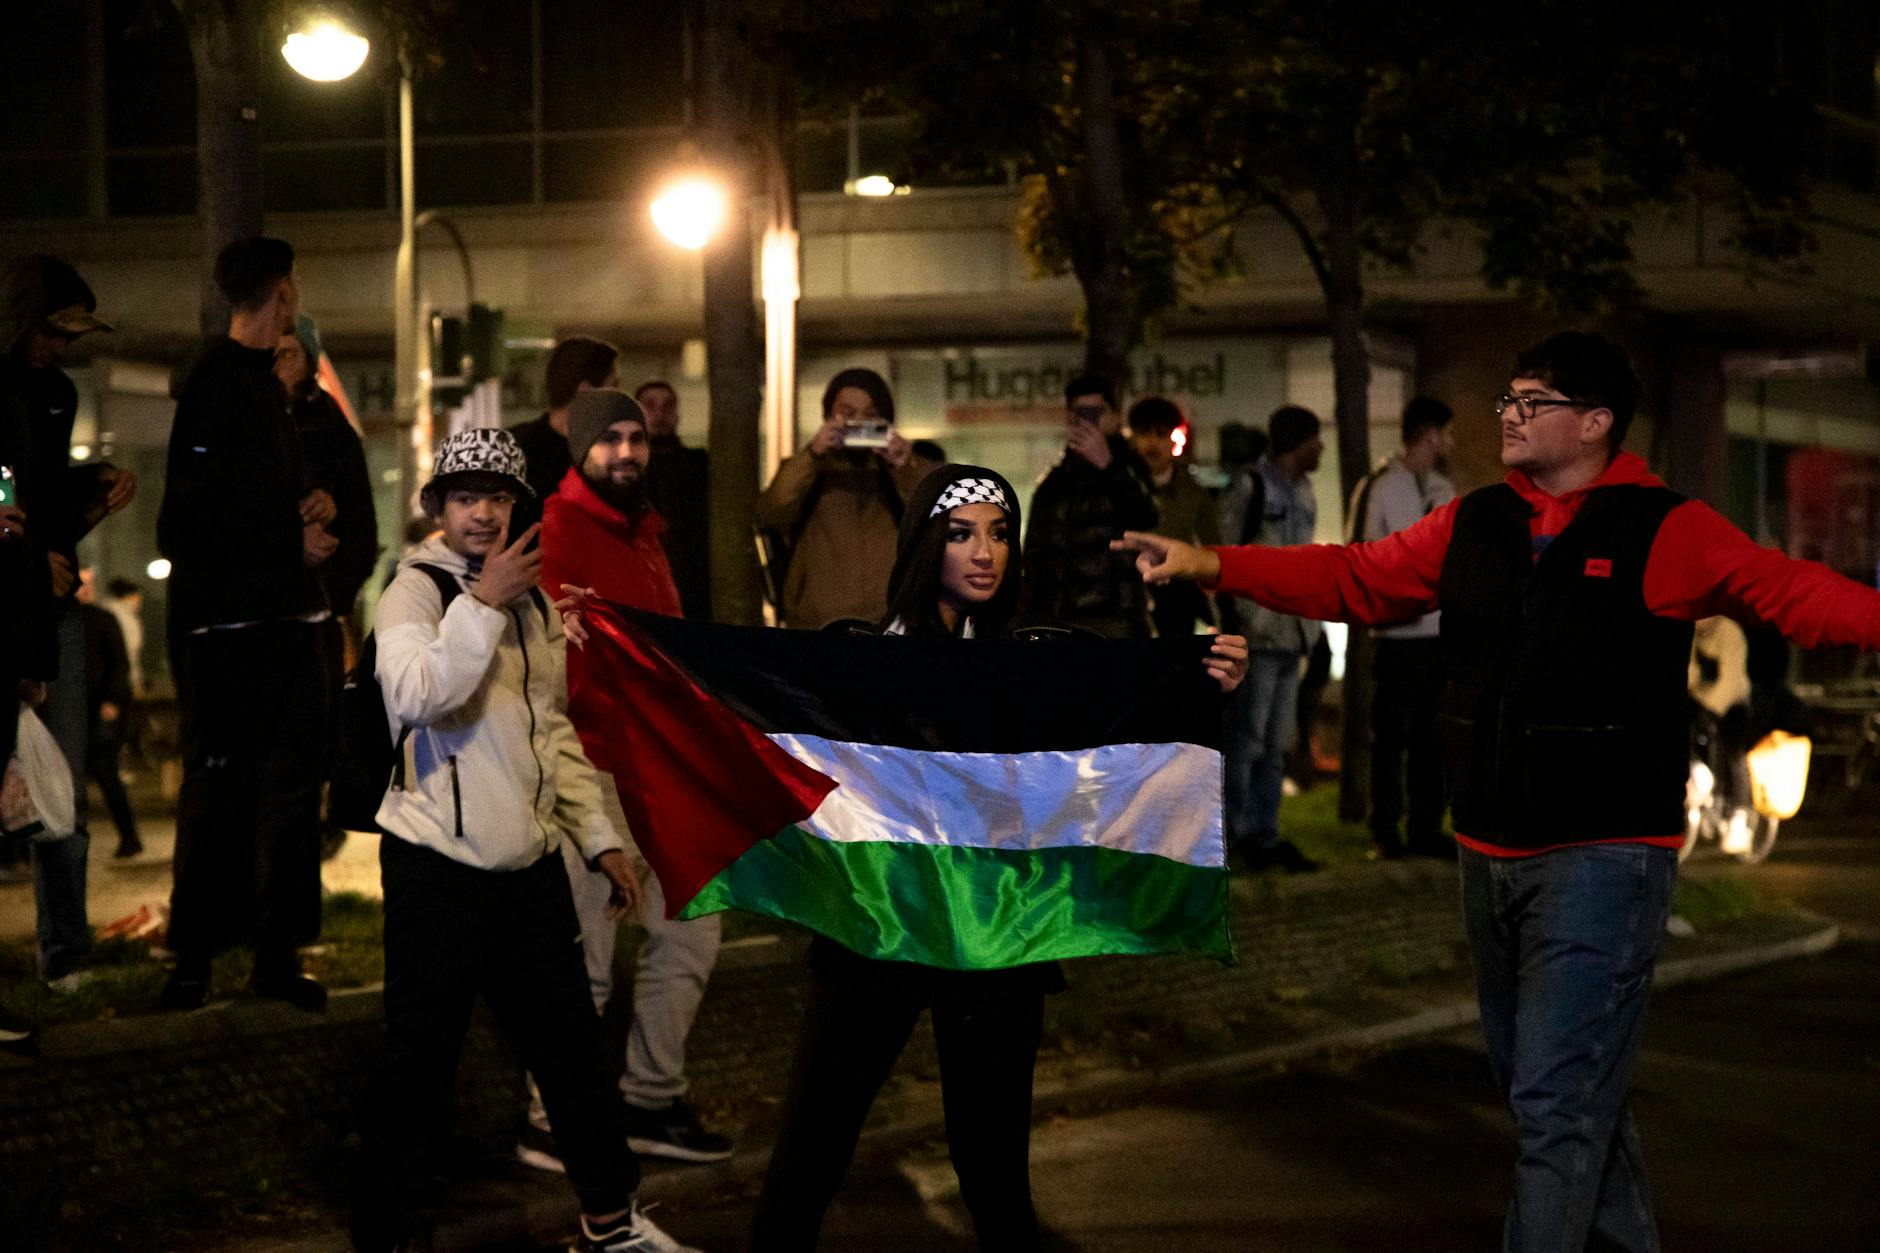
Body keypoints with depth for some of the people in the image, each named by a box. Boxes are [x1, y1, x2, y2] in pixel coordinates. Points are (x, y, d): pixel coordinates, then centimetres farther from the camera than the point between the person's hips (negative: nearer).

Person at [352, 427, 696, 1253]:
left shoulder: (530, 597, 14)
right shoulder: (418, 590, -7)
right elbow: (417, 696, -25)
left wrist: (597, 837, 16)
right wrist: (485, 603, -26)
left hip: (528, 865, 6)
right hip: (438, 866, -6)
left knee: (570, 1043, 14)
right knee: (419, 1065, -4)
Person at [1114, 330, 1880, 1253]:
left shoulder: (1666, 533, -9)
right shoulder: (1472, 527, 9)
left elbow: (1791, 593, -17)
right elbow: (1353, 580, 14)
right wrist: (1210, 565, 9)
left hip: (1603, 858, -7)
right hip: (1492, 856, 7)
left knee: (1556, 1103, -10)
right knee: (1555, 1089, 19)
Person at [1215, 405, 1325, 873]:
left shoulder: (1303, 492, 17)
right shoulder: (1250, 487, -8)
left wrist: (1311, 625, 18)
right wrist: (1231, 623, -15)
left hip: (1290, 634, 8)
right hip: (1258, 633, -8)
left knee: (1277, 742, 11)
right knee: (1246, 738, -5)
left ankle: (1265, 834, 17)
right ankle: (1239, 831, 1)